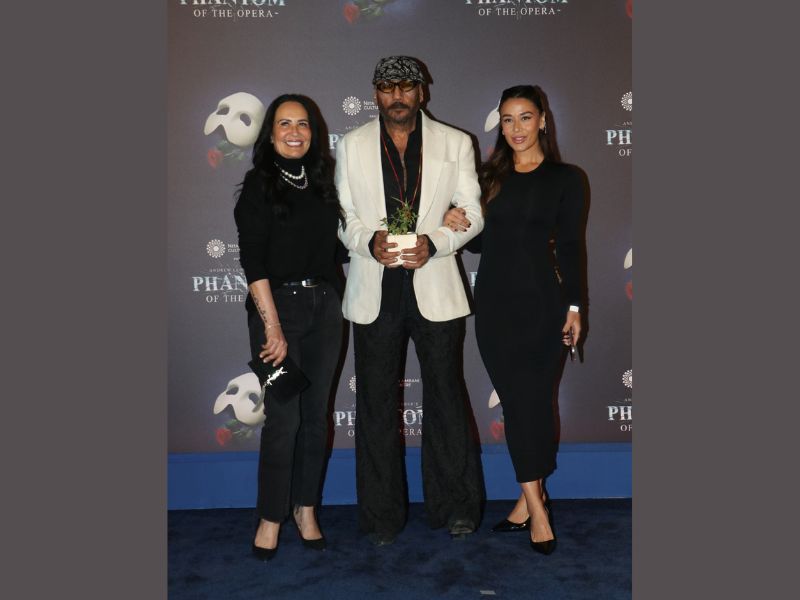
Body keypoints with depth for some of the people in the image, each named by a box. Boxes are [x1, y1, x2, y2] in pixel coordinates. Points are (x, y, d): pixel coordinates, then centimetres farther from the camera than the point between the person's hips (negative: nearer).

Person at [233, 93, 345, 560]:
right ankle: (271, 517, 14)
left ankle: (306, 510, 24)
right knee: (284, 418, -3)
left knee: (316, 414, 9)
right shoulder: (259, 185, -3)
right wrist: (273, 328, -16)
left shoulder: (322, 181, 11)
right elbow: (253, 262, -10)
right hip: (278, 306, -4)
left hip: (325, 307, 5)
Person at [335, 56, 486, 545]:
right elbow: (343, 215, 7)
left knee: (446, 395, 6)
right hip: (374, 290, 1)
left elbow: (472, 212, 4)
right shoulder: (352, 146, 9)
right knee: (376, 403, 7)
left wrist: (434, 242, -15)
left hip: (435, 288, -1)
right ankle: (382, 514, 20)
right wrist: (370, 242, -14)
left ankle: (456, 505, 21)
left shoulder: (455, 143, 6)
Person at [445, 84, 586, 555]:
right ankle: (535, 500, 13)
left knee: (533, 400, 0)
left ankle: (532, 497, 15)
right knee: (515, 402, 4)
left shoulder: (565, 178, 3)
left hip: (540, 302, -3)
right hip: (494, 300, 3)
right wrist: (456, 223, -5)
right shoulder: (491, 176, 12)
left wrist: (574, 306, -4)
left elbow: (571, 246, 1)